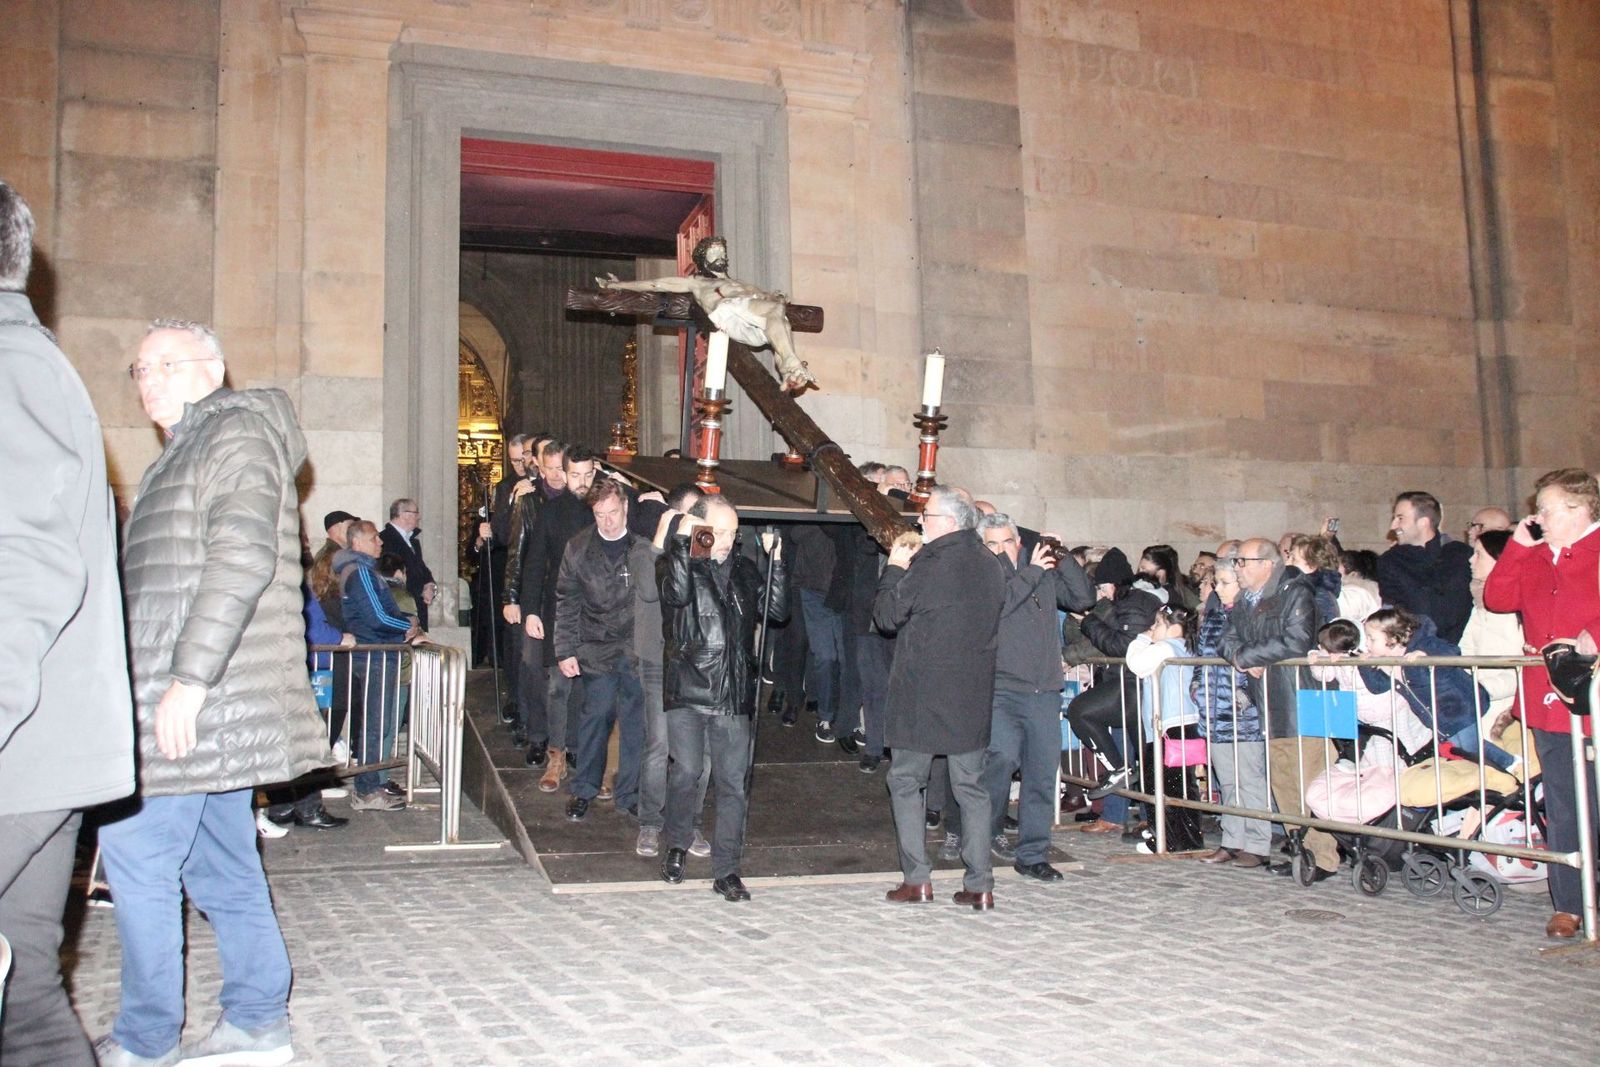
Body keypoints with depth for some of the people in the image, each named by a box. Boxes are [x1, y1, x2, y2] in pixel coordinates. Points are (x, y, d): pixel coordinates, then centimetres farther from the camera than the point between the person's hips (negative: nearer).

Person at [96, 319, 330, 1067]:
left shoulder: (236, 432, -8)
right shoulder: (188, 450, 25)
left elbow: (243, 559, -22)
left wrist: (189, 678, -25)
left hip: (192, 702, -10)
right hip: (209, 705, 10)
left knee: (136, 851, -6)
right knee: (218, 861, 12)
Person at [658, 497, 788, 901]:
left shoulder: (744, 570, 15)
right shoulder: (676, 561, 2)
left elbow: (777, 610, 9)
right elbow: (677, 593, -20)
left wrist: (776, 561, 2)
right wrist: (681, 541, -17)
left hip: (733, 696, 3)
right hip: (687, 691, -3)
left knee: (734, 783, 1)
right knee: (687, 772, -3)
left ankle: (726, 870, 10)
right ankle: (676, 846, 24)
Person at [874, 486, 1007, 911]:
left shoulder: (930, 566, -17)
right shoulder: (991, 566, 5)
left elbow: (887, 616, -9)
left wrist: (896, 568, 5)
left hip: (923, 696, -6)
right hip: (973, 697, 6)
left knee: (905, 781, 9)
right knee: (971, 785, 11)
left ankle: (916, 879, 7)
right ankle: (980, 886, 11)